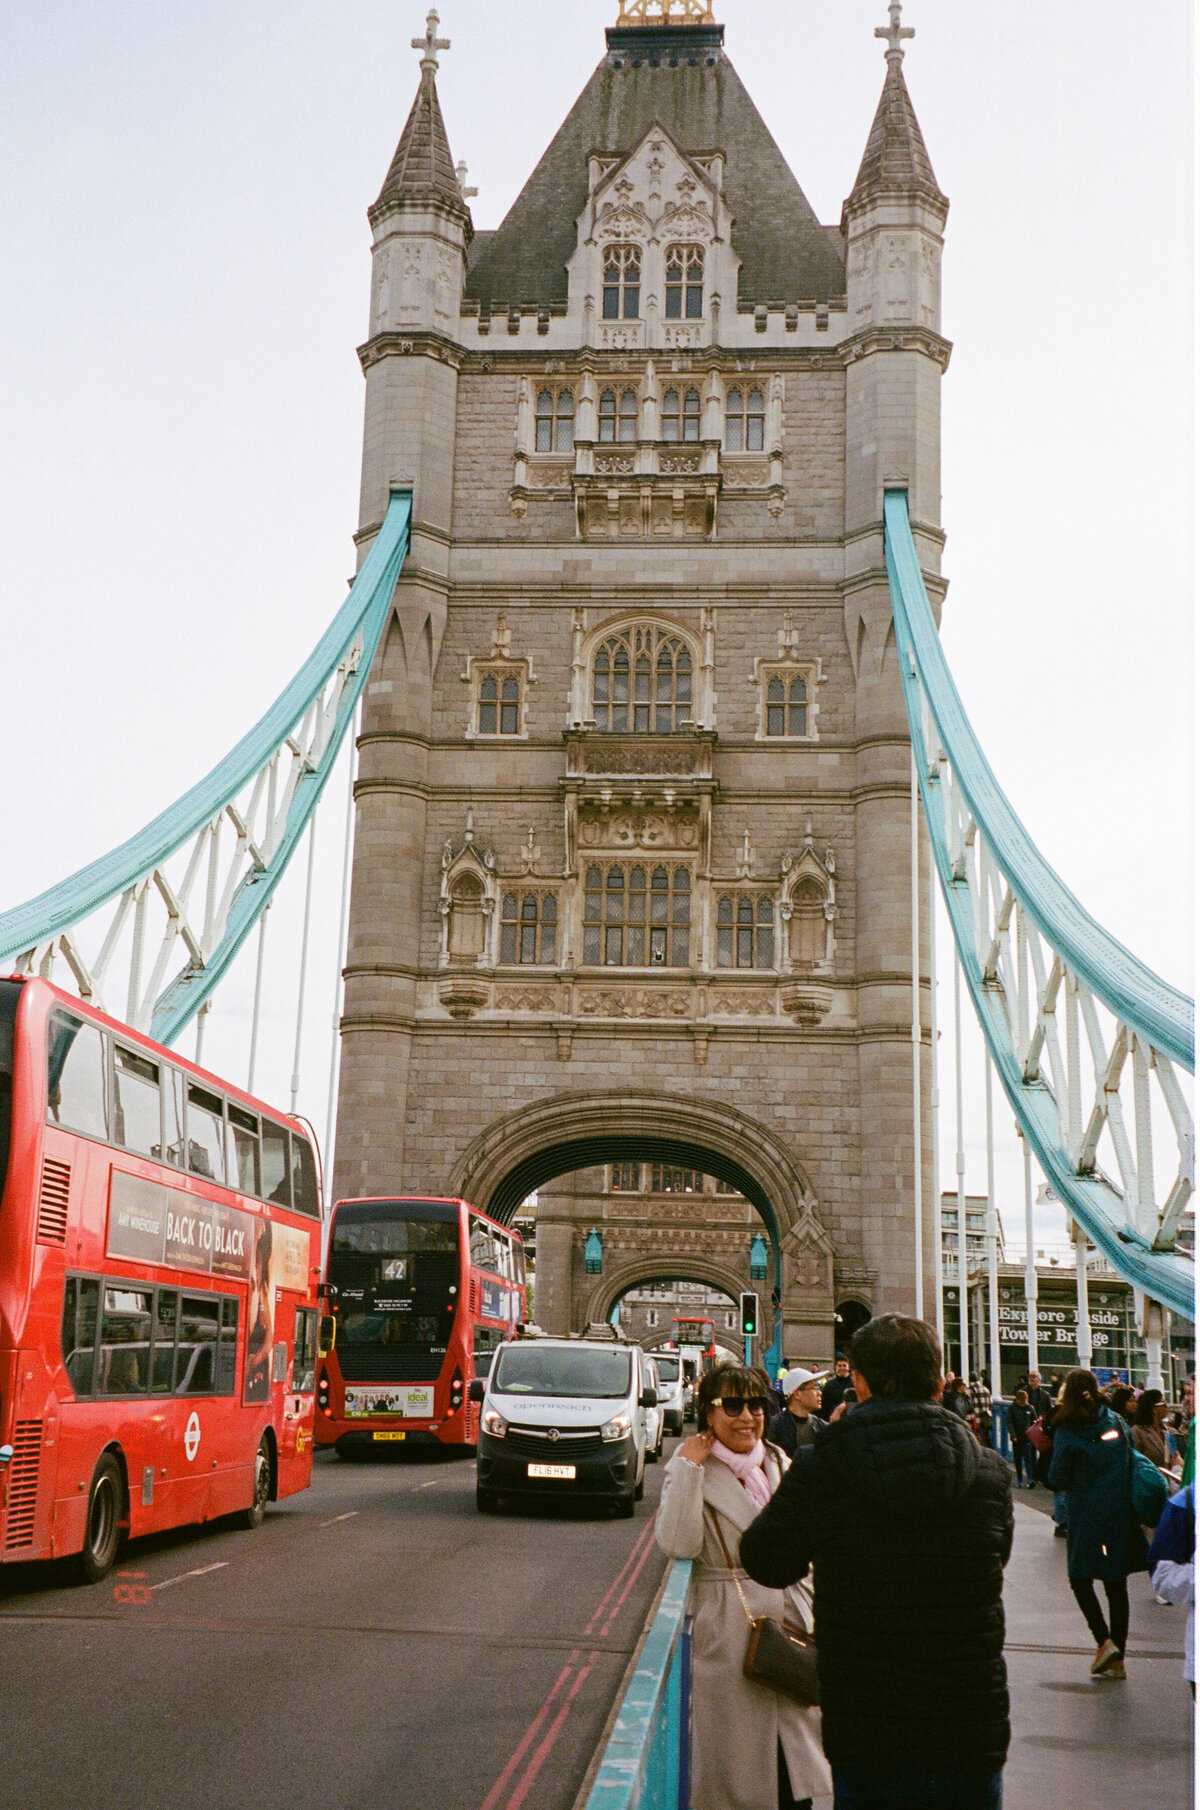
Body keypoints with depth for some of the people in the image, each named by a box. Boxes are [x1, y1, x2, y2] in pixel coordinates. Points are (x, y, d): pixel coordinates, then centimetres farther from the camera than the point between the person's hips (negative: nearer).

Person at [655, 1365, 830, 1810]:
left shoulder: (779, 1462, 11)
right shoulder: (691, 1469, -4)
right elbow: (678, 1544, -19)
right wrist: (689, 1469, -19)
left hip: (790, 1619, 5)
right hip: (729, 1632, -5)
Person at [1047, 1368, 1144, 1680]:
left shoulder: (1067, 1433, -11)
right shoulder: (1117, 1422, 3)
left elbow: (1057, 1480, -8)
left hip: (1086, 1516, -5)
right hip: (1120, 1514, 5)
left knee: (1080, 1578, 10)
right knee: (1117, 1584, 11)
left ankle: (1104, 1641, -7)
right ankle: (1117, 1658, 13)